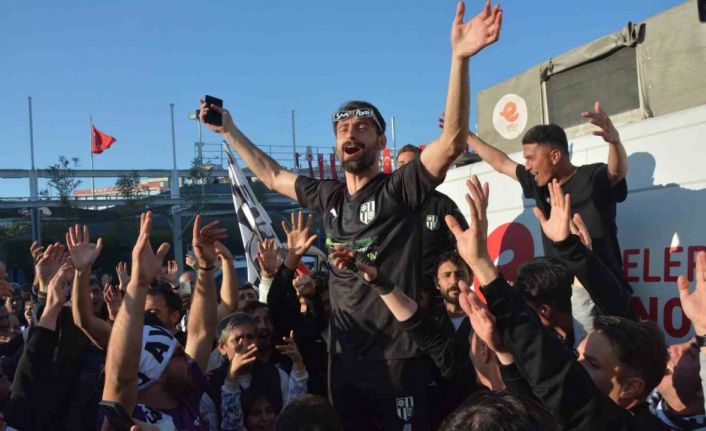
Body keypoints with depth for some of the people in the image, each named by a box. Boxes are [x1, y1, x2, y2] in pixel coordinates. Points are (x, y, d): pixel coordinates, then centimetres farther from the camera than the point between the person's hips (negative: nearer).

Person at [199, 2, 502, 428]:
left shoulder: (399, 190, -9)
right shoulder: (329, 196, 9)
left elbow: (453, 141, -23)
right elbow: (273, 176, 25)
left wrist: (459, 58, -33)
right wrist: (229, 130, 28)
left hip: (395, 359, -6)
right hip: (344, 359, 6)